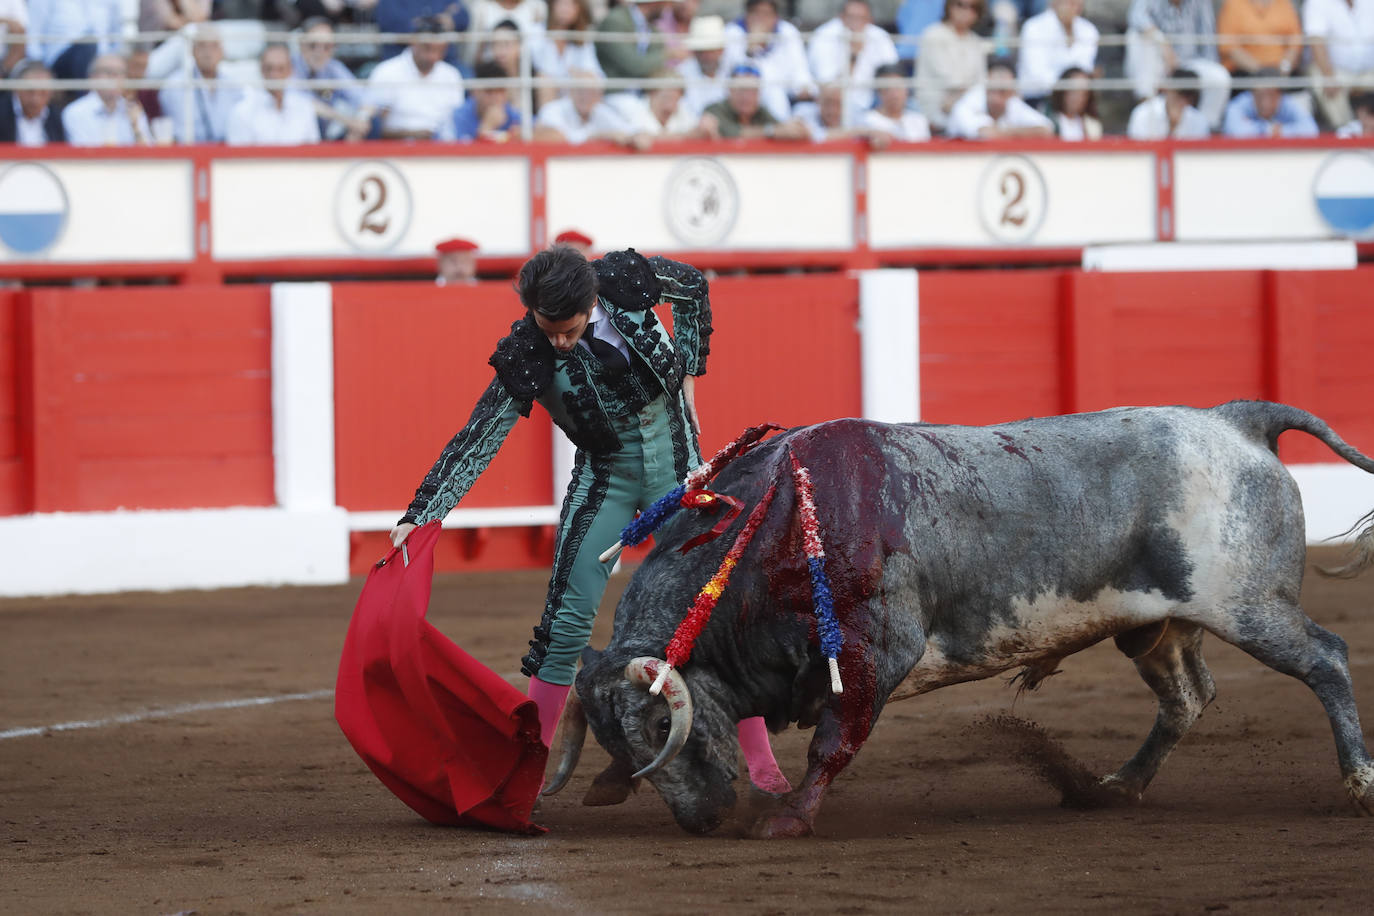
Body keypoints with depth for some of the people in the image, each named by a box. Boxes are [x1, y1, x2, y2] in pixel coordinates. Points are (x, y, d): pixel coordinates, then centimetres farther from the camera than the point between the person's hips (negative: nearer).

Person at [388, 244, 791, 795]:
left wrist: (688, 376, 1)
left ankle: (761, 765, 8)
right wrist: (419, 517, -30)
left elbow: (694, 286, 3)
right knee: (566, 625, -7)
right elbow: (475, 444, -20)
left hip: (679, 466, 1)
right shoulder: (526, 358, -22)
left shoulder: (628, 279, -19)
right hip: (606, 478, -1)